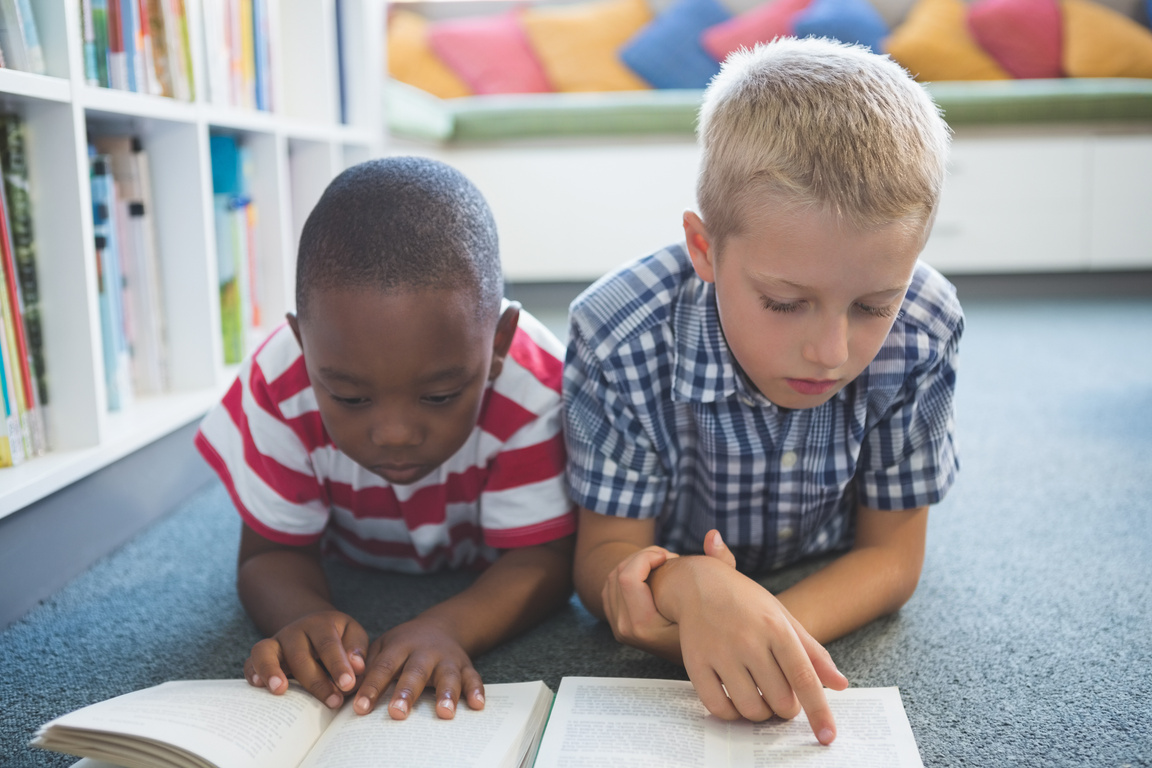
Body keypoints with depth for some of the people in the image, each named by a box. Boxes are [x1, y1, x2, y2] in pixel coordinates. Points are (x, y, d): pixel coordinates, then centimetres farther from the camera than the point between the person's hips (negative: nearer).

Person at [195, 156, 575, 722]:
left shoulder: (534, 389, -35)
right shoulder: (279, 388, -30)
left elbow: (542, 559, -30)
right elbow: (271, 554, -21)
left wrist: (445, 628, -51)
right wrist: (304, 618, -46)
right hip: (354, 575, 2)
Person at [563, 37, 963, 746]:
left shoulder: (922, 334, -24)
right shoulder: (622, 339, -30)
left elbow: (893, 555, -15)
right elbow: (604, 555, -21)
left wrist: (768, 626, -38)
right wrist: (691, 590, -48)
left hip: (832, 603, 2)